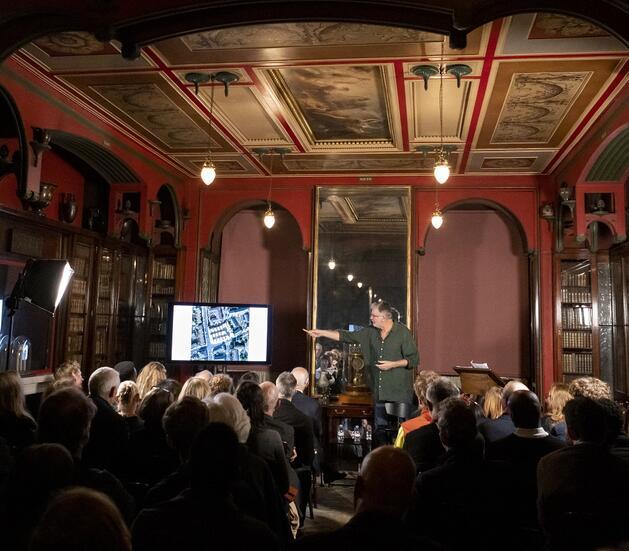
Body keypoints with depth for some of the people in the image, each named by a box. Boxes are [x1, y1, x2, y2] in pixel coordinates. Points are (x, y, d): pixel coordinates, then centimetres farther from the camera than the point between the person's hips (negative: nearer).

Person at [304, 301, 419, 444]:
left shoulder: (403, 332, -7)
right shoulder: (370, 332, 8)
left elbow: (414, 359, -6)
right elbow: (346, 336, 10)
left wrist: (393, 364, -17)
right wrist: (320, 333, 7)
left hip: (400, 394, -5)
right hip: (380, 392, 5)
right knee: (380, 431, 11)